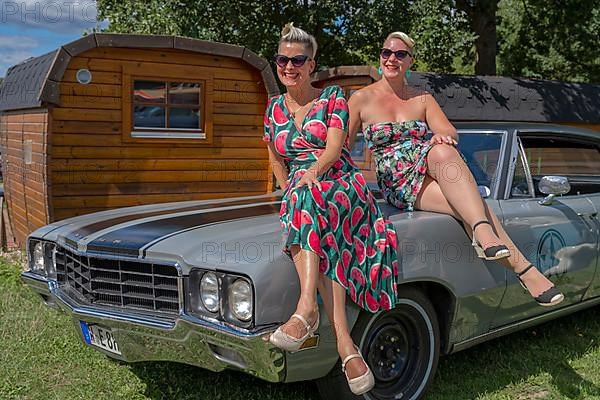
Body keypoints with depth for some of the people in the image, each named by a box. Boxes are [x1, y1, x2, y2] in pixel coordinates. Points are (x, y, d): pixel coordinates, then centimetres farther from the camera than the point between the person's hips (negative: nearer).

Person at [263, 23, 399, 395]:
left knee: (308, 202, -39)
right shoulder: (275, 107, 18)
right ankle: (345, 342, -46)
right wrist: (290, 190, 7)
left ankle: (307, 308, -51)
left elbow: (334, 147, -9)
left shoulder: (333, 97, 6)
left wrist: (312, 172, -28)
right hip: (299, 193, 2)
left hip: (344, 185, -2)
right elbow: (276, 158, 23)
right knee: (317, 232, -35)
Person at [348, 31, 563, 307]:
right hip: (398, 185, -3)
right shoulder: (362, 99, 8)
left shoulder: (423, 99, 18)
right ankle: (523, 267, -36)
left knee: (442, 150, -37)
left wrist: (442, 136, -21)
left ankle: (483, 233, -42)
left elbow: (451, 133, 4)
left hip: (431, 168, 3)